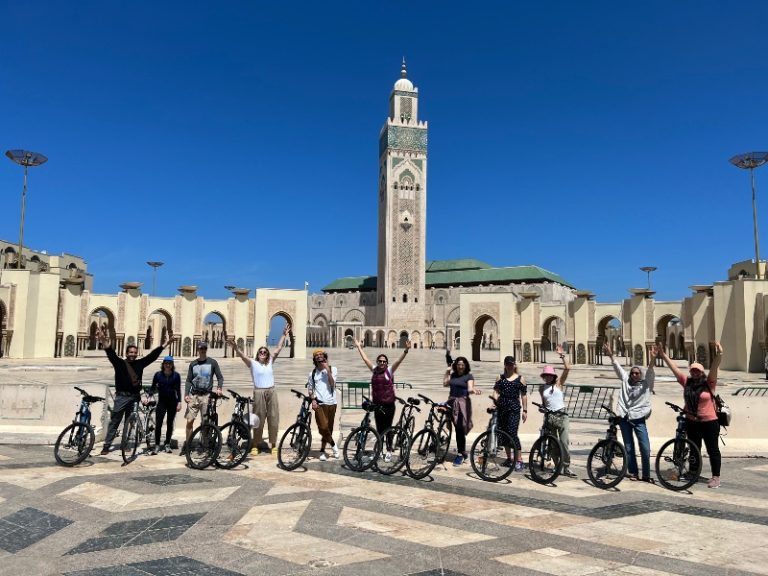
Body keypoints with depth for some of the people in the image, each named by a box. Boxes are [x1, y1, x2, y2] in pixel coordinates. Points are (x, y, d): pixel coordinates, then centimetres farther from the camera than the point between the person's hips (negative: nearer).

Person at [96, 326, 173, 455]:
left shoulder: (140, 363, 8)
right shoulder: (119, 363, -1)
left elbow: (152, 355, 5)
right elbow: (112, 355, -18)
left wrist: (164, 344, -3)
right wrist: (106, 346, -40)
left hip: (134, 397, 3)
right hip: (122, 396, -3)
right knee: (114, 421, -1)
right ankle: (106, 446, 3)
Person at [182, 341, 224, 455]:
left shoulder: (212, 363, 3)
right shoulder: (193, 364, 10)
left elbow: (220, 377, 3)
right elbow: (188, 380, 9)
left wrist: (219, 388, -15)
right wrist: (186, 394, -4)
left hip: (206, 395, -2)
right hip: (193, 395, 2)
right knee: (189, 421, 0)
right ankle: (187, 446, 11)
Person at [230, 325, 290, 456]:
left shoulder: (270, 362, 13)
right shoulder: (253, 363, 3)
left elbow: (279, 348, 13)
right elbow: (242, 356, -12)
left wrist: (284, 335, 12)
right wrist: (235, 347, -29)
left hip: (271, 391, 3)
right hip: (259, 392, -3)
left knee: (273, 418, 3)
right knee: (258, 419, 1)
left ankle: (273, 445, 10)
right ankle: (256, 445, 10)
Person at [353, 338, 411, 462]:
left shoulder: (390, 370, -3)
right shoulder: (374, 370, 5)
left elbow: (399, 360, -16)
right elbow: (365, 358, 12)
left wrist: (406, 350, -30)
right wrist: (358, 346, 17)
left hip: (389, 404, -3)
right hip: (377, 404, 3)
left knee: (387, 428, 5)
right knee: (379, 428, 12)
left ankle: (388, 451, 15)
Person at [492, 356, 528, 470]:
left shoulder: (520, 379, 6)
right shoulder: (500, 377, 12)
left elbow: (524, 395, 6)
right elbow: (496, 391, 4)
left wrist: (525, 410, 2)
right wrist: (495, 401, -14)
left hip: (514, 409, -3)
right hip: (502, 408, 3)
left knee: (512, 433, -13)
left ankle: (519, 460, -6)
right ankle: (509, 458, 22)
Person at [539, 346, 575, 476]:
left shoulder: (558, 384, 1)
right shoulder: (541, 388, 10)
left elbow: (567, 368, -9)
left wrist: (562, 355, -8)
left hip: (561, 416, -3)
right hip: (549, 417, 4)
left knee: (564, 442, -13)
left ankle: (566, 468, -7)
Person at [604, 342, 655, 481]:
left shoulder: (646, 384, 4)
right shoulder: (625, 380, 12)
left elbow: (650, 373, -12)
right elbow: (618, 367, 7)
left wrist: (652, 360, -30)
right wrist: (610, 355, -5)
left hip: (638, 419, -3)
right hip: (624, 418, 3)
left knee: (645, 448, -8)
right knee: (628, 448, 9)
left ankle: (646, 475, 3)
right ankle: (632, 473, 18)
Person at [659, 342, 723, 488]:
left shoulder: (709, 383, -8)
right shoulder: (686, 382, 1)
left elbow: (714, 368, -23)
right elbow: (674, 368, 1)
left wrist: (719, 355, -38)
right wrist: (663, 355, 0)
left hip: (709, 422, -4)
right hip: (691, 422, 4)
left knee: (712, 450, 5)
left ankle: (716, 477, 12)